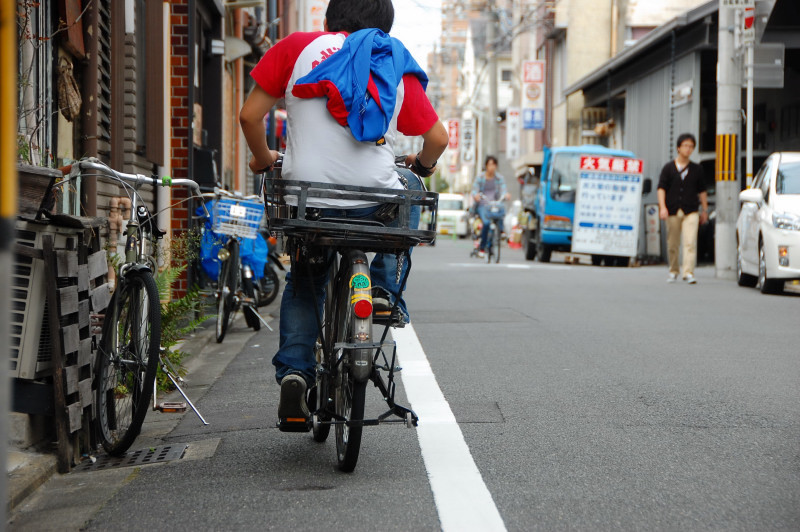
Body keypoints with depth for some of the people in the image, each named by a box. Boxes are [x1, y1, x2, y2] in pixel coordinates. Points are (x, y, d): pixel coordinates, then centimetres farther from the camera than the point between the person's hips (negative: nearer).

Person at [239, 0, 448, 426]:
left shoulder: (297, 48, 6)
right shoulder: (398, 69, 10)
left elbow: (250, 115, 2)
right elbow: (438, 139, 10)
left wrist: (263, 159, 22)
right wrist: (422, 165, 33)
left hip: (307, 197, 0)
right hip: (375, 202, 0)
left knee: (304, 284, 26)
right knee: (410, 191, 35)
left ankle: (293, 372, 7)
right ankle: (386, 289, 18)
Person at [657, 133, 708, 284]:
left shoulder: (696, 169, 12)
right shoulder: (668, 168, 6)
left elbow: (702, 191, 18)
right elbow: (661, 188, 0)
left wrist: (704, 210, 16)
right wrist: (662, 207, -12)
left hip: (690, 211, 0)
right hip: (672, 211, 0)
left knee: (690, 243, -15)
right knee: (672, 245, 7)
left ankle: (688, 272, -20)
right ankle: (673, 271, 24)